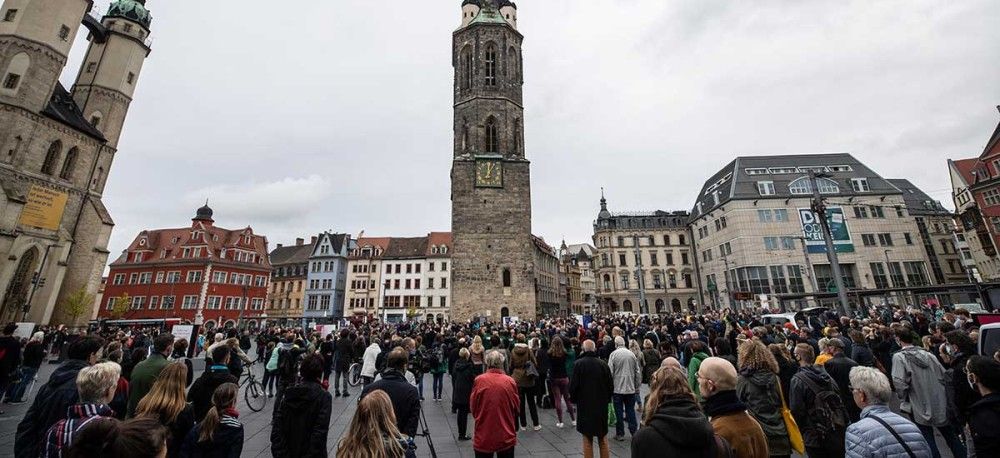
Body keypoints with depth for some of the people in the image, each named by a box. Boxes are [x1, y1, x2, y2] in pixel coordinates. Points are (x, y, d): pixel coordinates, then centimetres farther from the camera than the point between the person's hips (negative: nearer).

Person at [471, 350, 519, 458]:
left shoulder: (479, 380, -12)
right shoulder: (510, 381, -9)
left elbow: (473, 406, -1)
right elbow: (516, 408, 2)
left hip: (483, 436, 0)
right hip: (507, 436, 1)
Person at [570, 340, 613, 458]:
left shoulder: (578, 364, -14)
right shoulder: (603, 364, -6)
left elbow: (573, 386, -12)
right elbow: (611, 385, 1)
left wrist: (574, 399, 7)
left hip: (585, 405, -3)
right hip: (602, 406, 3)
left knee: (587, 440, 9)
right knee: (603, 439, 17)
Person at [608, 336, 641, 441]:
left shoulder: (613, 354, -11)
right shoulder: (632, 354, 0)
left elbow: (610, 372, -13)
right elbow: (638, 372, 6)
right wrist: (637, 386, 16)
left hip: (617, 388, -3)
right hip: (631, 388, 3)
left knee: (619, 411, 7)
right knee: (631, 410, 15)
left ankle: (620, 434, 15)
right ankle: (634, 431, 20)